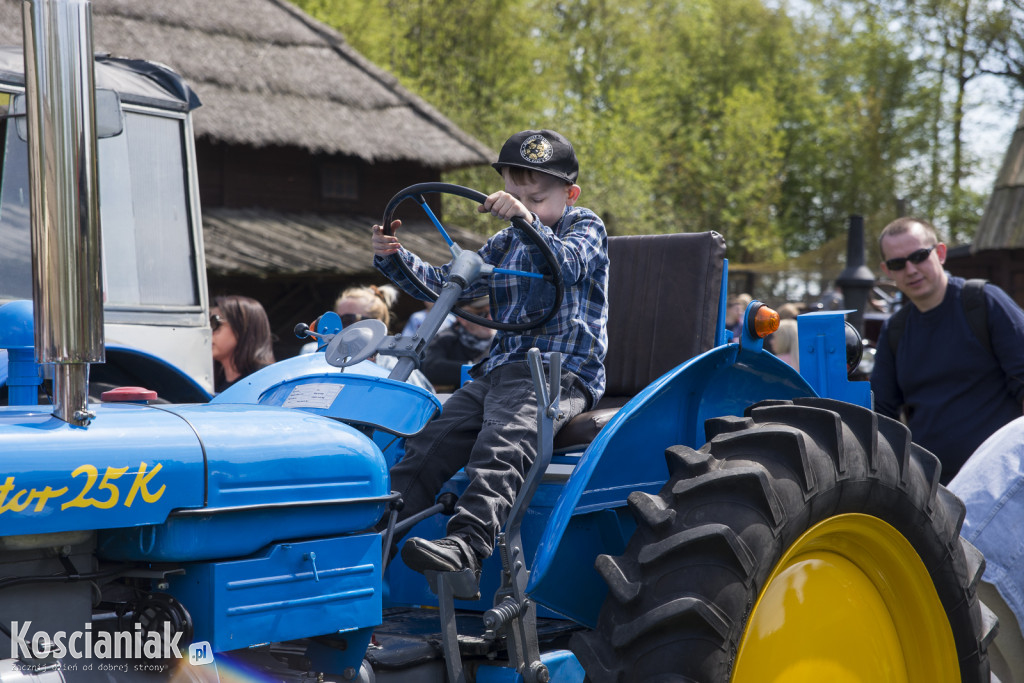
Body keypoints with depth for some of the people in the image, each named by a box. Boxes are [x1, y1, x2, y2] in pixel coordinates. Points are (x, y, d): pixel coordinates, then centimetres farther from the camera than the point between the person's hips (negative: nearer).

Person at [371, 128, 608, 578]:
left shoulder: (585, 227, 5)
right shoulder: (506, 243, 23)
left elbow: (567, 264, -19)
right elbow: (448, 284, 18)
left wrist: (528, 220, -35)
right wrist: (395, 259, 2)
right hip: (497, 371, 7)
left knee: (499, 448, -31)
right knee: (428, 443, -9)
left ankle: (467, 547, -47)